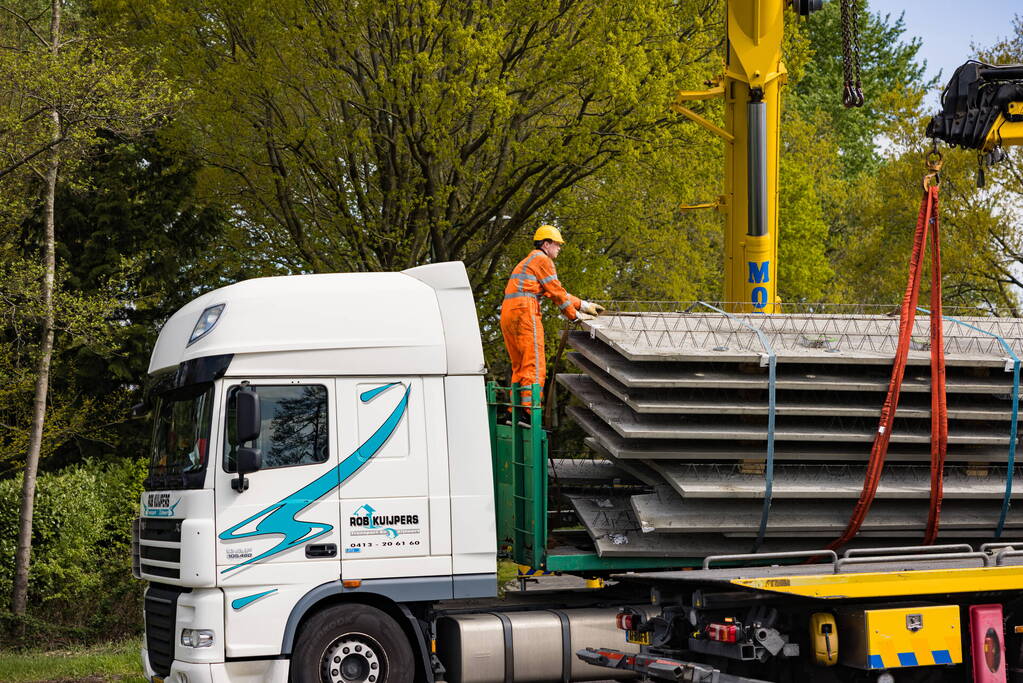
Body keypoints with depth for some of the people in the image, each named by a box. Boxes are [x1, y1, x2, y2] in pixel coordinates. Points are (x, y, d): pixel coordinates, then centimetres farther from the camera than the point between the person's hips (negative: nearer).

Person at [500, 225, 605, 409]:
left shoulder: (528, 261, 31)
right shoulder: (542, 259, 0)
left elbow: (555, 291, 32)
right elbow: (556, 293, -4)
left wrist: (584, 305, 29)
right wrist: (575, 315, 5)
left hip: (507, 314, 10)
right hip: (524, 312, -10)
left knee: (519, 366, 12)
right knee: (535, 367, -12)